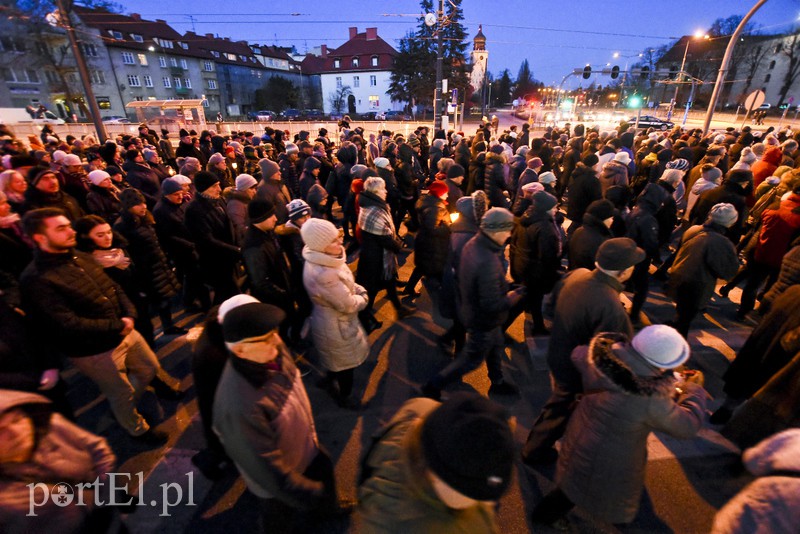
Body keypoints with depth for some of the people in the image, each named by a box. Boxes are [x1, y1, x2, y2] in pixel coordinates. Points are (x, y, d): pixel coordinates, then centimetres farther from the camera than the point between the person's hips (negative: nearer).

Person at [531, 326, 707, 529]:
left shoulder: (599, 356, -26)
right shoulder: (651, 400, -38)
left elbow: (578, 354, -1)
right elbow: (689, 426, -18)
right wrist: (694, 388, -2)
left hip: (581, 436, 5)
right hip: (612, 461, -5)